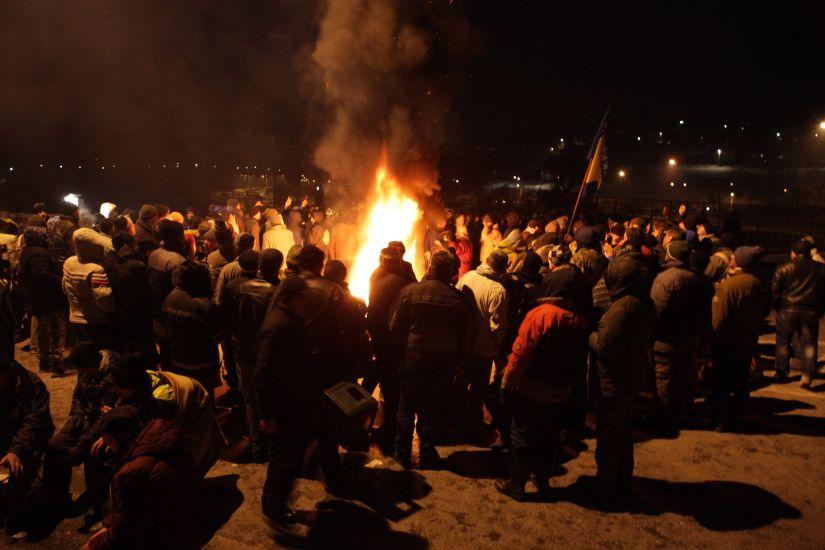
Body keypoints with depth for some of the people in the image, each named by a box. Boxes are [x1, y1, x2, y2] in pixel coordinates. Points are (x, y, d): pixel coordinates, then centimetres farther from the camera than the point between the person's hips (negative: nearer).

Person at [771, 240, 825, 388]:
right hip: (811, 311, 1)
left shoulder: (783, 269, -5)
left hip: (787, 310, -1)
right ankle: (807, 375, -4)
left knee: (783, 342, 10)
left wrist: (777, 307, 7)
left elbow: (775, 291, -5)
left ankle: (781, 373, 14)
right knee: (809, 343, 6)